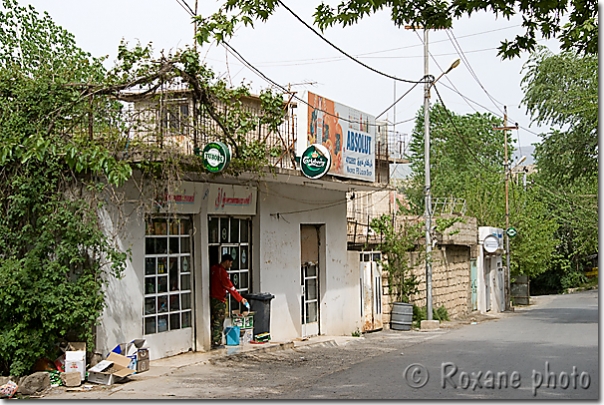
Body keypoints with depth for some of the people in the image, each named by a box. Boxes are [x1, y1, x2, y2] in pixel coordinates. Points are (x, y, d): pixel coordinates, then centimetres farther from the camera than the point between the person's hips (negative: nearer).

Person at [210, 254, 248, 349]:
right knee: (218, 322, -2)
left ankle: (214, 341, 17)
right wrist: (240, 299, -13)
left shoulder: (214, 269, 9)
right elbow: (230, 287, -18)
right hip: (219, 300, -9)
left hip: (212, 298, 9)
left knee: (215, 321, 13)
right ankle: (216, 343, 1)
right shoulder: (222, 272, -18)